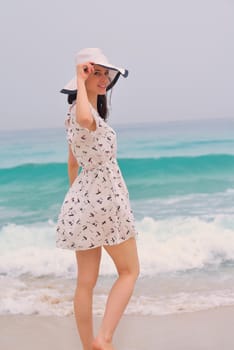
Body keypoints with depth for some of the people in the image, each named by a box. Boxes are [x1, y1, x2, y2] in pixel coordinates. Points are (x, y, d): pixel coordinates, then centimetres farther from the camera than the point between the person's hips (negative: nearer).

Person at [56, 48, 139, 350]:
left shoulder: (74, 112, 14)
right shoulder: (83, 109, -16)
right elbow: (86, 121, -44)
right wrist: (80, 81, -27)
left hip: (80, 200, 9)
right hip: (104, 200, -8)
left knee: (86, 282, 11)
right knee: (129, 272, 7)